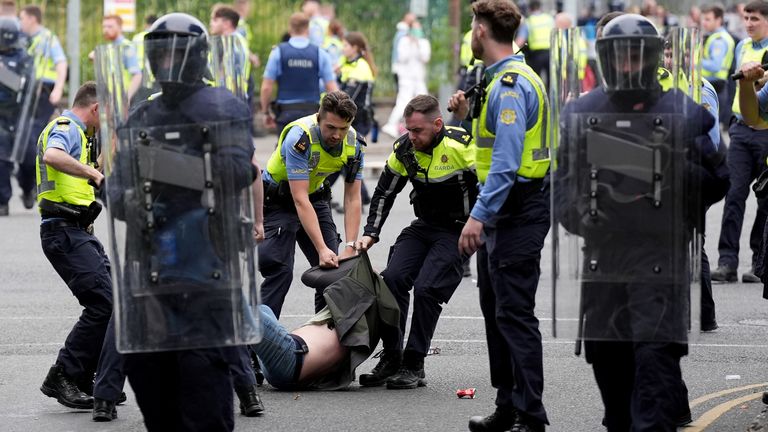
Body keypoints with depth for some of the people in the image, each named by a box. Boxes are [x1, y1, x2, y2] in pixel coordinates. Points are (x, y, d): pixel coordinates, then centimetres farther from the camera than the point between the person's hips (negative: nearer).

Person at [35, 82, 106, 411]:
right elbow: (52, 156, -32)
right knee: (103, 304, -17)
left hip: (77, 232, 11)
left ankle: (86, 378, 14)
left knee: (114, 299, 9)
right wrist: (93, 173, -32)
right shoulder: (66, 128, -9)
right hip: (65, 232, -11)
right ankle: (63, 378, -14)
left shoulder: (72, 131, 25)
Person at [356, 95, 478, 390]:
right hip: (424, 227, 6)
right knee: (393, 278, -13)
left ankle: (414, 366, -10)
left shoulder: (462, 146, -21)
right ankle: (391, 359, -1)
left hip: (458, 230, -6)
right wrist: (371, 233, 1)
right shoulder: (404, 150, -3)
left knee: (426, 289, -20)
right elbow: (384, 193, 10)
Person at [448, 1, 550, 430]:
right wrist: (469, 115, 14)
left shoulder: (510, 85, -18)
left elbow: (506, 161, -25)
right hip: (504, 212, 11)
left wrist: (480, 216, -27)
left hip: (517, 212, -11)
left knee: (515, 314, -10)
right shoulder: (504, 79, 15)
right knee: (496, 309, 16)